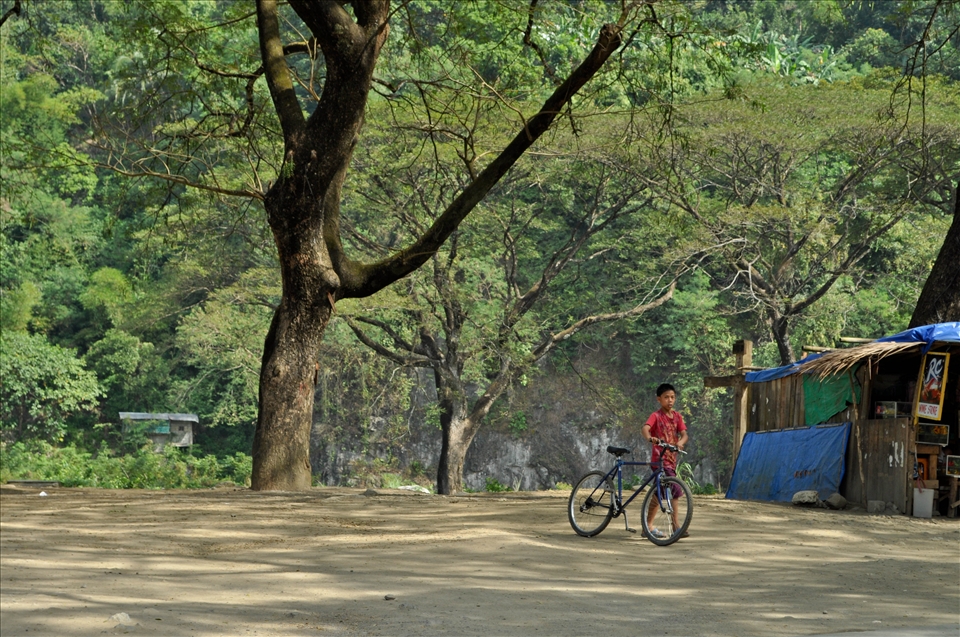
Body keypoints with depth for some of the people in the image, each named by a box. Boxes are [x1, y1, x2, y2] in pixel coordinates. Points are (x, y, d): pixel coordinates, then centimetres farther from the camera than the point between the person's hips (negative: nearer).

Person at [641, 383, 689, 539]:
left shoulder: (677, 416, 9)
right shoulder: (656, 416, -9)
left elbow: (684, 434, -2)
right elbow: (644, 428, -27)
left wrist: (680, 442, -26)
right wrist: (650, 438, -49)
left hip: (671, 458, 7)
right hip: (660, 458, -7)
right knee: (675, 490, -17)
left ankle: (648, 526, 23)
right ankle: (676, 526, -13)